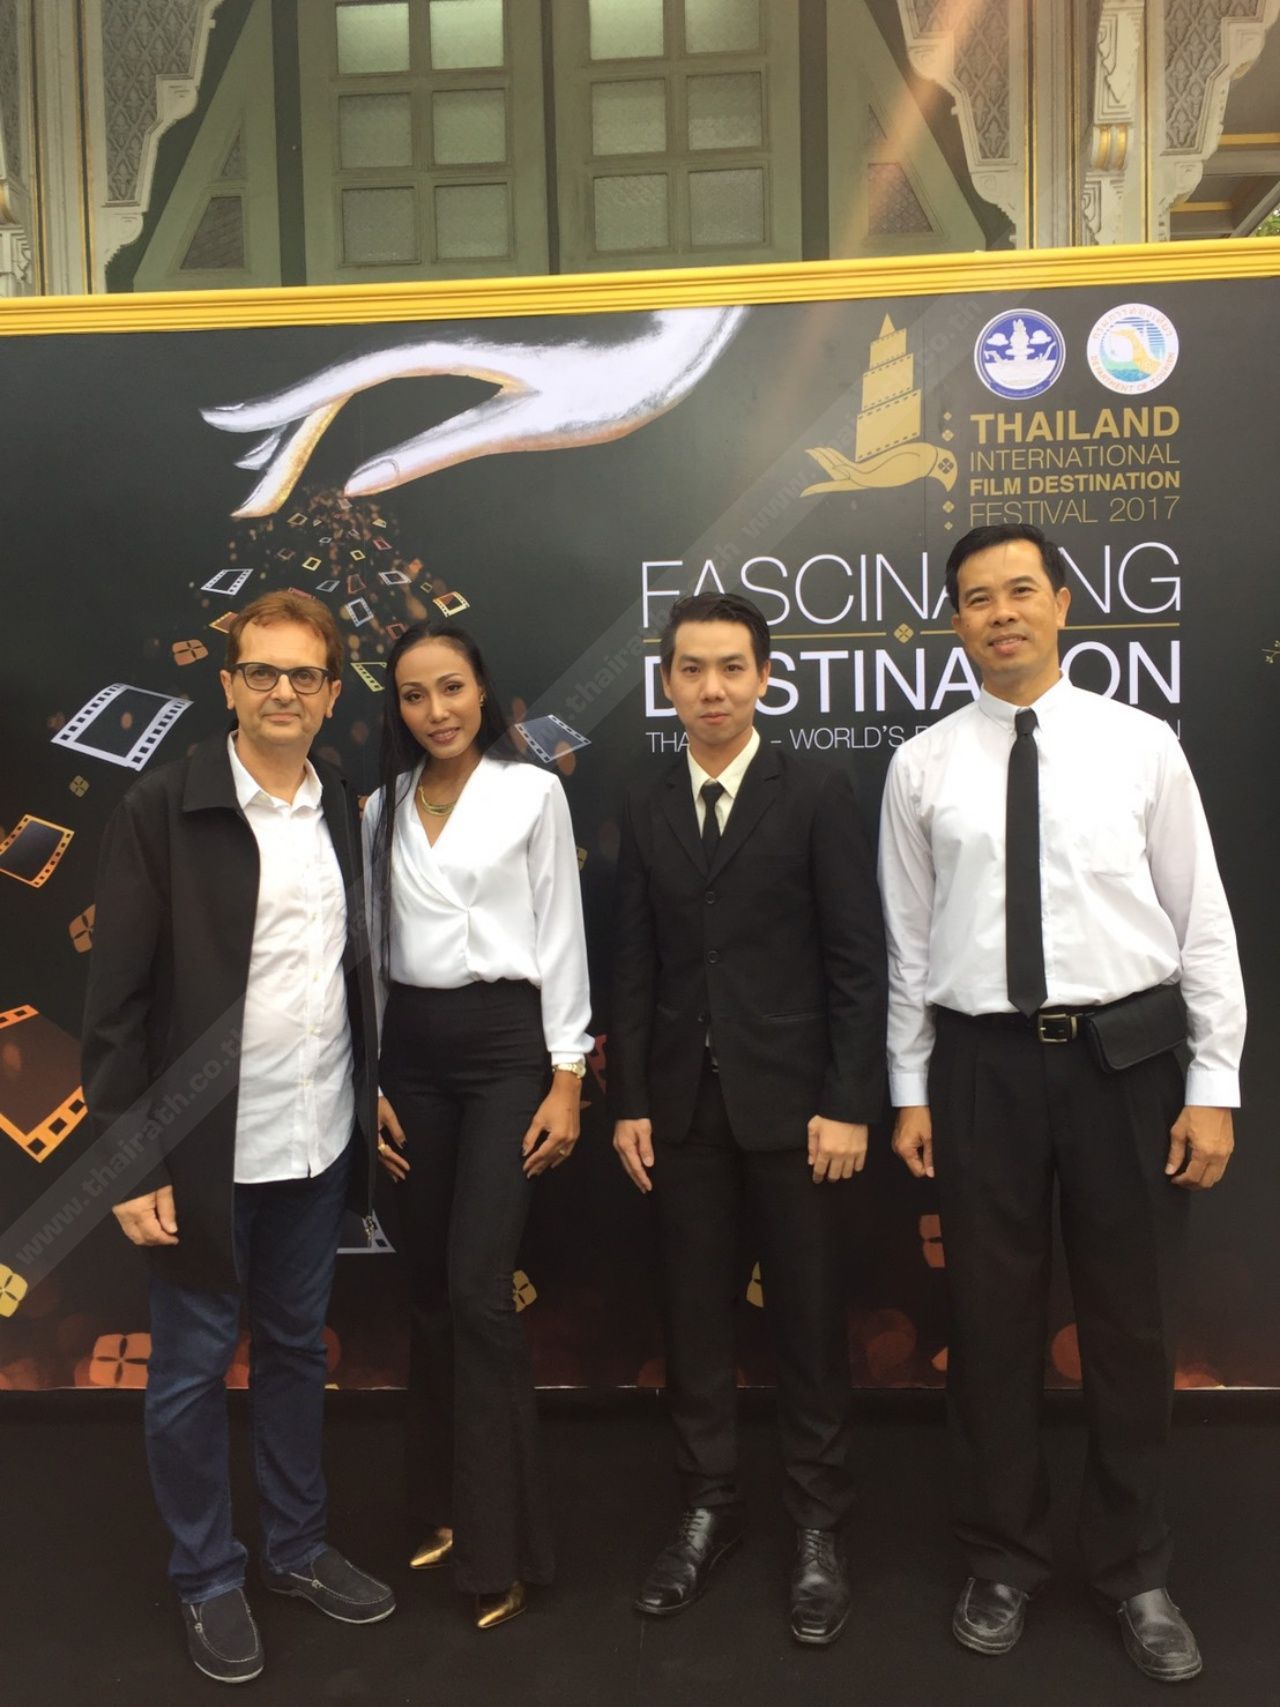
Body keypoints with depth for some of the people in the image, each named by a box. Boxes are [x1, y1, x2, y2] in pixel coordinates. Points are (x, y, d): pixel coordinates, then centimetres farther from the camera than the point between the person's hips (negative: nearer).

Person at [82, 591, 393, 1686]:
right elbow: (118, 999, -12)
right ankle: (208, 1579, 34)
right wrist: (132, 1158, -13)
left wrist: (373, 1101, 6)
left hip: (321, 1145, 5)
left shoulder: (346, 813, 2)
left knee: (298, 1351, 20)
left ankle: (297, 1547, 40)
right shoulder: (161, 811, -11)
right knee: (191, 1372, 12)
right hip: (206, 1153, -4)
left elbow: (359, 969, 8)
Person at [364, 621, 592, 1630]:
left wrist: (567, 1075, -9)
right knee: (430, 1291, 11)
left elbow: (561, 939, -4)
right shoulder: (384, 807, 9)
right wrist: (366, 1080, 7)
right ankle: (444, 1505, 28)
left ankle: (503, 1544, 9)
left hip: (505, 1045, -4)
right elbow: (374, 949, 10)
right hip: (412, 1053, 5)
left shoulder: (533, 793, -3)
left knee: (479, 1291, -7)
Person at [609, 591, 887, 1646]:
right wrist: (630, 1101, 2)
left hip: (792, 1098, -3)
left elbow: (859, 960, -7)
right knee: (695, 1316, 12)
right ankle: (710, 1509, 29)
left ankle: (819, 1528, 24)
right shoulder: (647, 810, 8)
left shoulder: (818, 796, -4)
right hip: (683, 1103, 4)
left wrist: (849, 1104, -11)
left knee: (810, 1319, 8)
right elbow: (635, 966, 6)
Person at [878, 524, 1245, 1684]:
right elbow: (908, 941, 4)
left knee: (1131, 1320, 12)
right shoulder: (923, 766, 2)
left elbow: (1202, 922, 0)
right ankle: (1004, 1562, 32)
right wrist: (910, 1089, 4)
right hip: (981, 1063, 1)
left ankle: (1137, 1575, 33)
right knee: (993, 1319, 11)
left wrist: (1215, 1088, -3)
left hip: (1125, 1054, 0)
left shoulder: (1141, 744, 0)